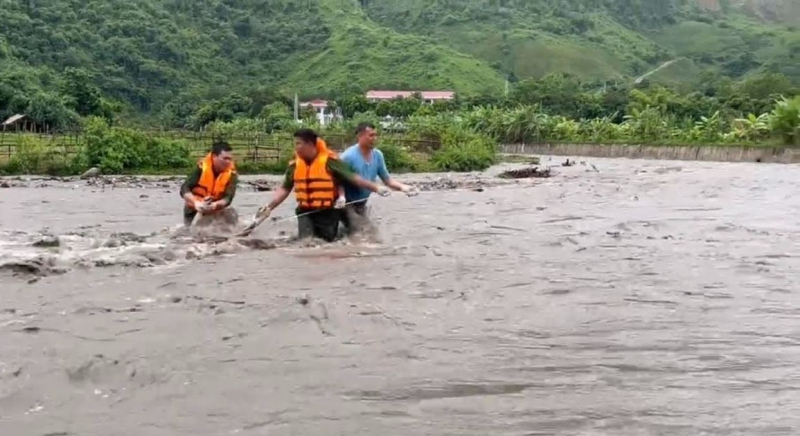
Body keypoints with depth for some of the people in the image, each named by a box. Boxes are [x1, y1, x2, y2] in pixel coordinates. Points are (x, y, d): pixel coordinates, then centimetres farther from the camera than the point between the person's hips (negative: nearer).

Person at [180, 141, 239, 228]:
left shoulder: (231, 173, -16)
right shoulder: (202, 167, -19)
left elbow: (228, 198, -23)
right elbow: (184, 189, -24)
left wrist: (214, 205, -43)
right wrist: (196, 203, -41)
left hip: (215, 210, 2)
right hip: (195, 209, -2)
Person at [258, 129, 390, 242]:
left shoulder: (329, 161, -11)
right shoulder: (295, 165, 4)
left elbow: (353, 178, -9)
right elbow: (285, 189, 13)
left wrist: (376, 188, -13)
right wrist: (269, 207, 5)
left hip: (328, 212, -3)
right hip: (305, 212, 3)